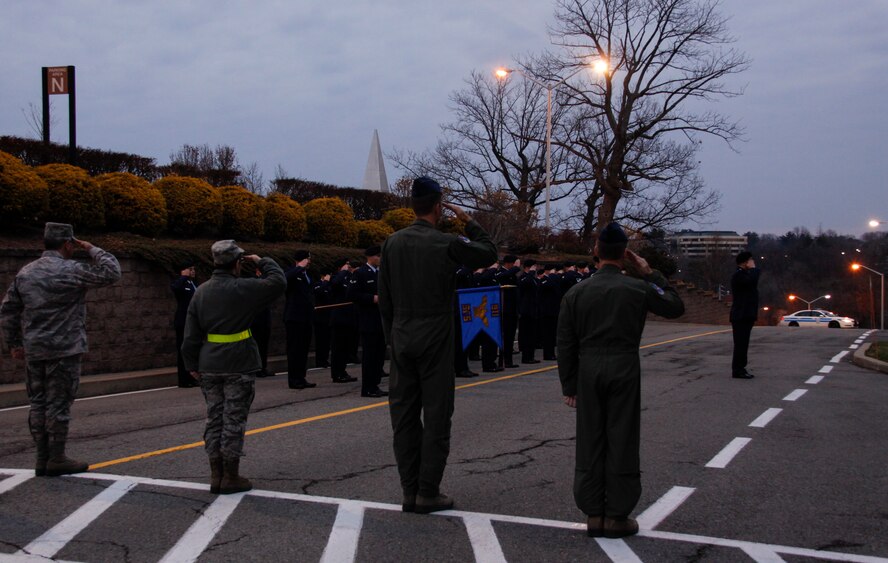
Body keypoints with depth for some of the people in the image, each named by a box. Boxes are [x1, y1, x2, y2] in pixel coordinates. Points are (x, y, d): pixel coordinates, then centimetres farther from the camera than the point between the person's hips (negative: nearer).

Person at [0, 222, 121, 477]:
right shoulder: (71, 270, -12)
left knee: (38, 403, 11)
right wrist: (93, 250, 2)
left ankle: (42, 458, 16)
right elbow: (111, 272, -10)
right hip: (64, 350, -7)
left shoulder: (25, 272, 10)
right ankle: (56, 459, 4)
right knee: (58, 403, -1)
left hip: (34, 351, 7)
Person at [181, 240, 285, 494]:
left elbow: (192, 334, 7)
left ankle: (216, 476, 16)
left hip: (209, 367, 5)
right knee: (234, 421, 1)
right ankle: (231, 477, 6)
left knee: (214, 419, 12)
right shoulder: (243, 288, -12)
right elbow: (279, 282, -7)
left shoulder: (201, 292, 6)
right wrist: (262, 262, 5)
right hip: (239, 367, -5)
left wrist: (192, 364, 11)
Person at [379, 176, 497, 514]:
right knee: (436, 416, 3)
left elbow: (384, 298, 7)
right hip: (435, 341, -5)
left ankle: (410, 492, 14)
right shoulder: (447, 244, -10)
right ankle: (428, 494, 5)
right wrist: (469, 223, 13)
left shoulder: (392, 243, 4)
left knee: (404, 416, 9)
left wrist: (391, 337, 15)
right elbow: (489, 254, 7)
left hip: (402, 341, 5)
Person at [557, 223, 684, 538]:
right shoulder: (639, 287, -2)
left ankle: (593, 514, 12)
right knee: (622, 441, 4)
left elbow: (566, 344, 3)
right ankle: (617, 516, 8)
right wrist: (650, 273, 13)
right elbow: (676, 307, 14)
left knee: (590, 442, 8)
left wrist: (569, 385, 10)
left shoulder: (577, 292, 3)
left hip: (588, 371, 2)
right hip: (624, 369, -2)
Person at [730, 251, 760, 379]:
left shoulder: (744, 275, 21)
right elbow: (752, 280, -29)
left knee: (743, 344, 10)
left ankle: (740, 369, 14)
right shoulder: (738, 275, -12)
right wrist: (753, 268, -16)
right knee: (740, 344, -10)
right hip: (740, 316, -10)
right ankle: (737, 370, -9)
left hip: (746, 315, 10)